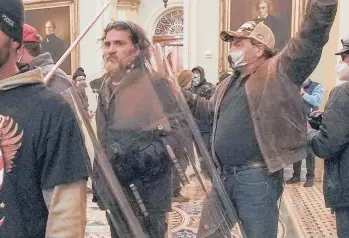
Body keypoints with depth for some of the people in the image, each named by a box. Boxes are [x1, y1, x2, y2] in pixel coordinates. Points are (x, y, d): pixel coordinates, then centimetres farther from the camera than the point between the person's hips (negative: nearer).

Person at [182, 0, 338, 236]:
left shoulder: (279, 72, -7)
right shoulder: (229, 84, 17)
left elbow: (312, 36, -19)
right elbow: (210, 110, 32)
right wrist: (179, 93, 24)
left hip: (257, 178, -8)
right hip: (223, 175, 8)